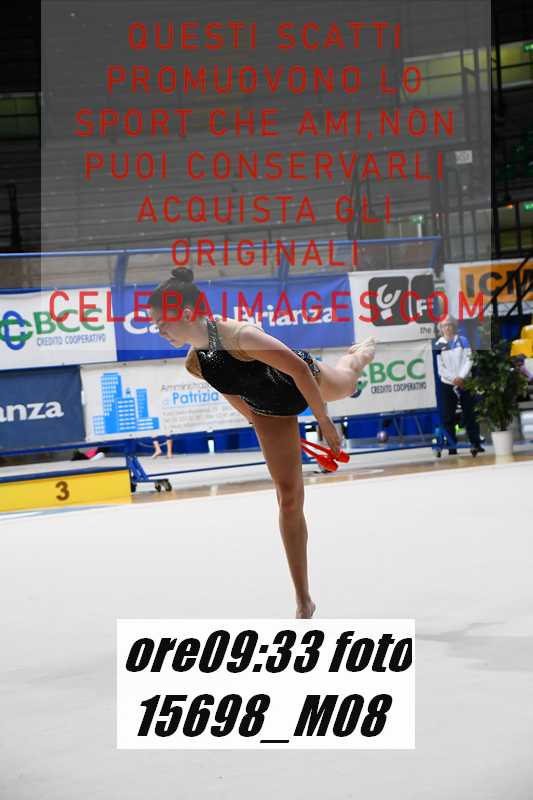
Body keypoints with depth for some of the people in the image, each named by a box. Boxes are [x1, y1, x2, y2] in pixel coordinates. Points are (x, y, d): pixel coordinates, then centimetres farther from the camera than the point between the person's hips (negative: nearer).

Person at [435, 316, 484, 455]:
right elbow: (440, 368, -2)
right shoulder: (439, 345, 2)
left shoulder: (462, 341, 5)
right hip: (447, 384, 0)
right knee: (448, 417, -2)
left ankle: (476, 443, 3)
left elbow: (468, 360, -2)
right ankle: (452, 446, 2)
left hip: (464, 382, 0)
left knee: (469, 413, 0)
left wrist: (461, 377, -14)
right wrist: (454, 379, -12)